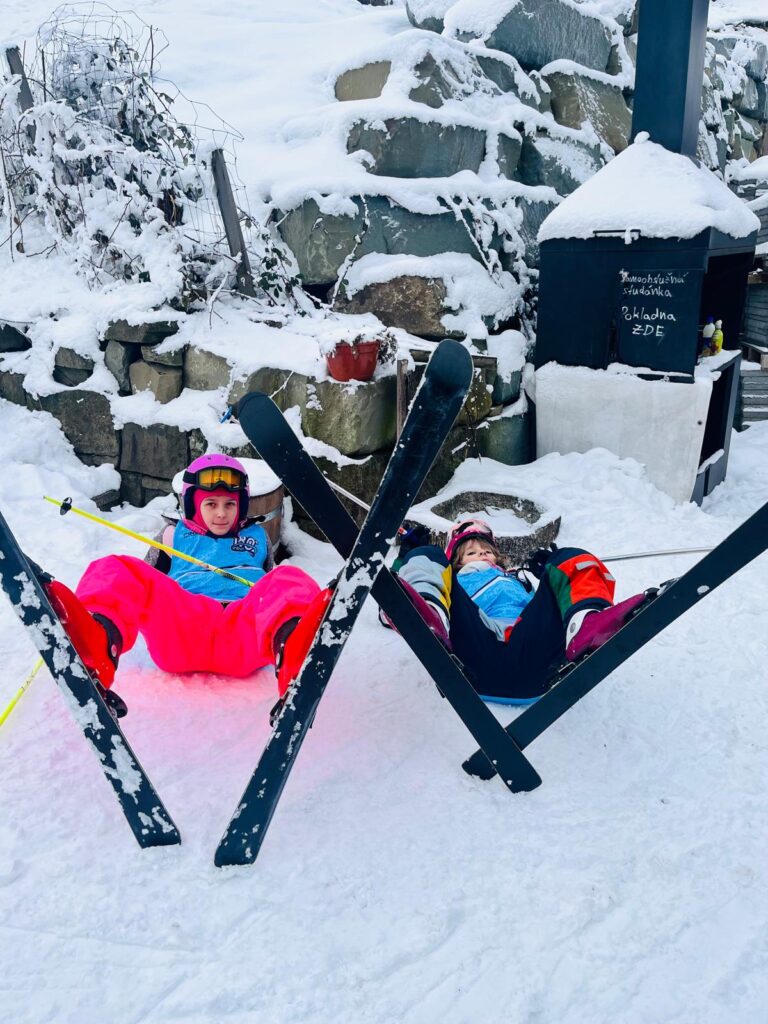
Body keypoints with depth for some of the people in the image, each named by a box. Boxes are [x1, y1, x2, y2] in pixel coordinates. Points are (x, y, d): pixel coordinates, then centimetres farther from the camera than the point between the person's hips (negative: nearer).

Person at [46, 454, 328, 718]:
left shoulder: (257, 535, 33)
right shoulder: (175, 536, 31)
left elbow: (273, 587, 32)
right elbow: (148, 581, 32)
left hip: (246, 634, 0)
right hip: (182, 633, 0)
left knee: (290, 579, -30)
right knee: (118, 569, -23)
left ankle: (290, 643, -69)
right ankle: (100, 640, -60)